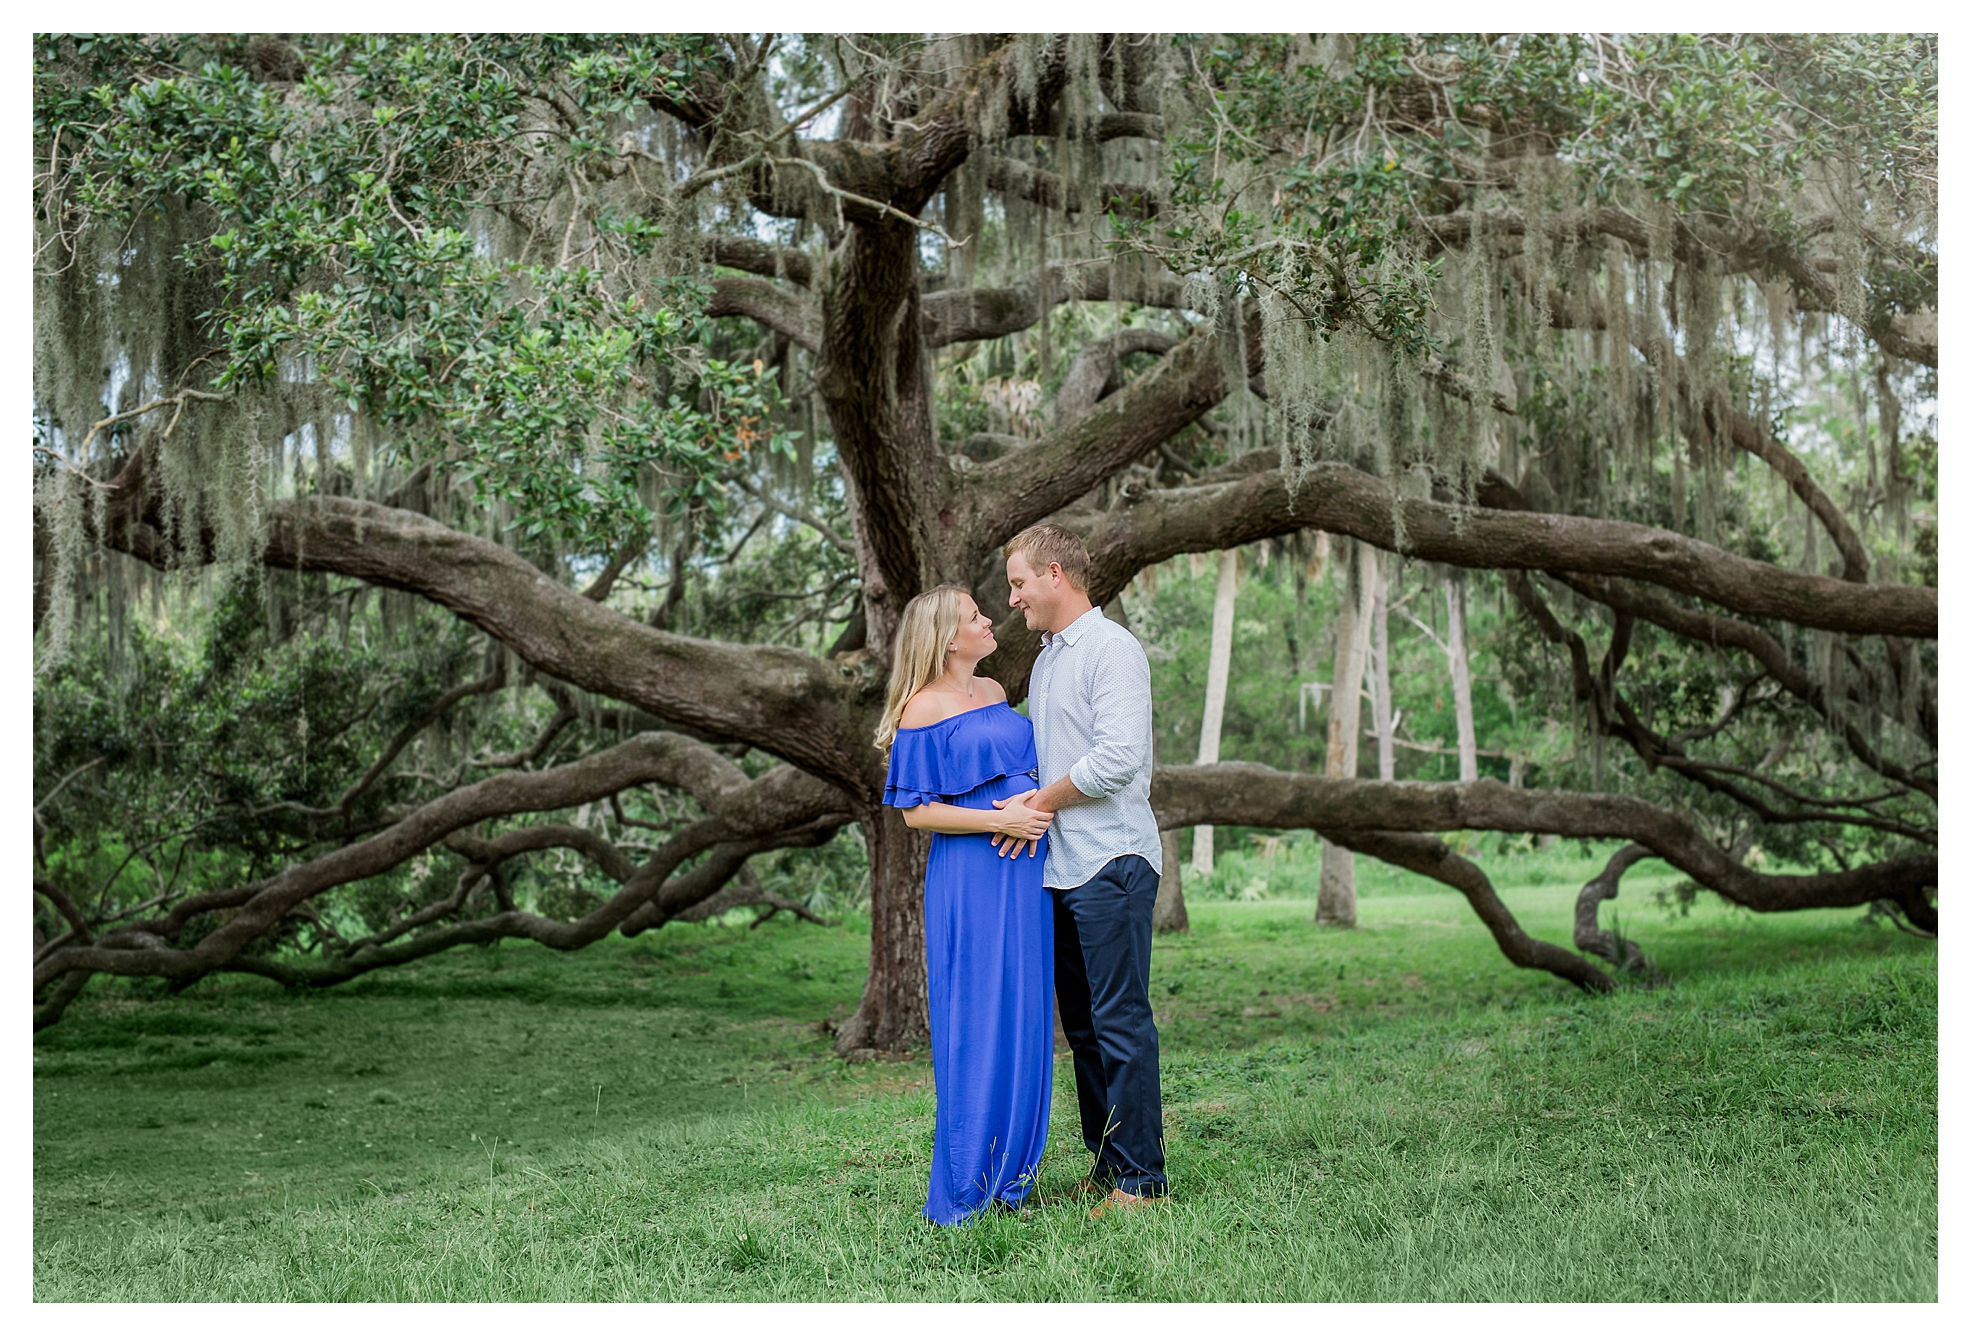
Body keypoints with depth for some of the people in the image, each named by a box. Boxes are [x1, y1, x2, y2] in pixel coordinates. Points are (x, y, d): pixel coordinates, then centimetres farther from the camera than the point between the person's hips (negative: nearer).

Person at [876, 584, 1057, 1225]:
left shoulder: (994, 692, 14)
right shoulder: (922, 710, -7)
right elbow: (917, 811, -9)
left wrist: (1035, 803, -2)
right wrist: (1001, 820, -16)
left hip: (1024, 871, 7)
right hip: (969, 881, -7)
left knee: (1024, 1021, 8)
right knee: (975, 1025, -5)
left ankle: (1012, 1175, 17)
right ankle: (964, 1188, 3)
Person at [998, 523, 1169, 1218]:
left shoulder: (1112, 648, -9)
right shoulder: (1046, 659, 20)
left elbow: (1118, 758, -19)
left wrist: (1042, 800, -9)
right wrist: (1028, 808, 7)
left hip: (1111, 861, -9)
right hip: (1059, 867, 9)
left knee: (1121, 1022, -7)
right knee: (1082, 1024, 11)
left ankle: (1140, 1177, -2)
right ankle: (1105, 1165, 17)